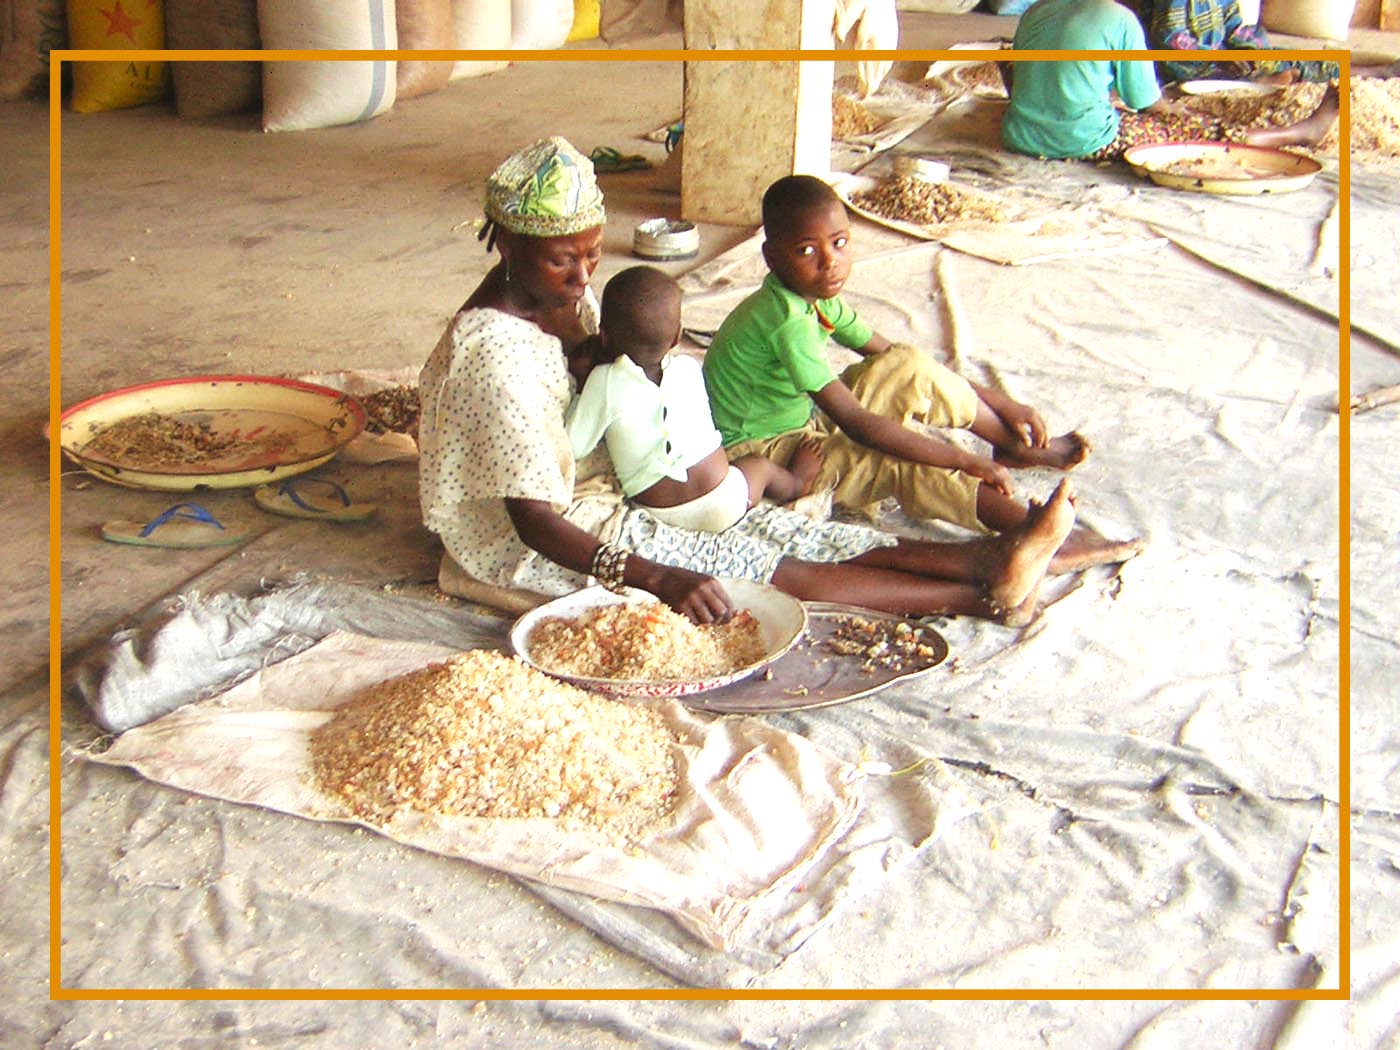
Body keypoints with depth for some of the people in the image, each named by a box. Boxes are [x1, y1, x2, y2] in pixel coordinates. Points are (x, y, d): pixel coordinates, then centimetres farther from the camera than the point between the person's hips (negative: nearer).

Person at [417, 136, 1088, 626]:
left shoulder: (562, 291, -2)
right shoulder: (493, 349, -29)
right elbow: (535, 521, -31)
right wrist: (660, 580, -38)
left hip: (599, 482, 8)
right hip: (535, 550, -8)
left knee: (771, 527, -5)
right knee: (781, 570, -12)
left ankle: (982, 557, -10)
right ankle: (982, 594, -10)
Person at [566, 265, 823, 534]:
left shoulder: (604, 381, -14)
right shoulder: (689, 368, -2)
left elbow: (574, 448, -9)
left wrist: (581, 382, -1)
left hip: (662, 515, -2)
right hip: (723, 504, 3)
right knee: (760, 465, 34)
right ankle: (796, 483, 65)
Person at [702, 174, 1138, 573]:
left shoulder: (817, 298, 0)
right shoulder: (787, 321, -29)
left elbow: (896, 361, 6)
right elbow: (854, 421, -31)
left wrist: (999, 402, 2)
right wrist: (965, 461, -29)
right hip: (760, 454, -9)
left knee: (910, 368, -5)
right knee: (908, 463, -25)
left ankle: (1015, 444, 9)